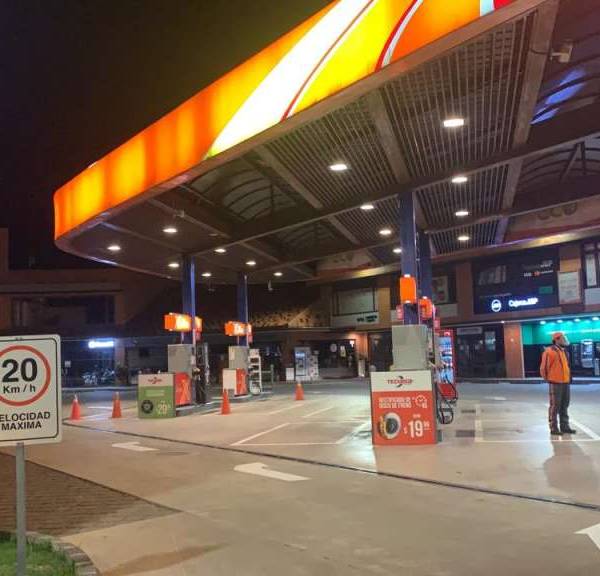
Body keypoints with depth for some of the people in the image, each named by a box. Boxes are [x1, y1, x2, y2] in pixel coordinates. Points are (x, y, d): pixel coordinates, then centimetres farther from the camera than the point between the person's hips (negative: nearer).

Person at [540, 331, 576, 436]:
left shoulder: (564, 352, 14)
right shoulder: (550, 352, -12)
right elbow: (543, 368, -11)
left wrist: (567, 378, 17)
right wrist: (549, 379, 0)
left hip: (565, 382, 8)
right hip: (555, 383, -8)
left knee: (564, 405, 14)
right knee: (555, 406, -3)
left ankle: (564, 426, 23)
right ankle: (554, 428, 3)